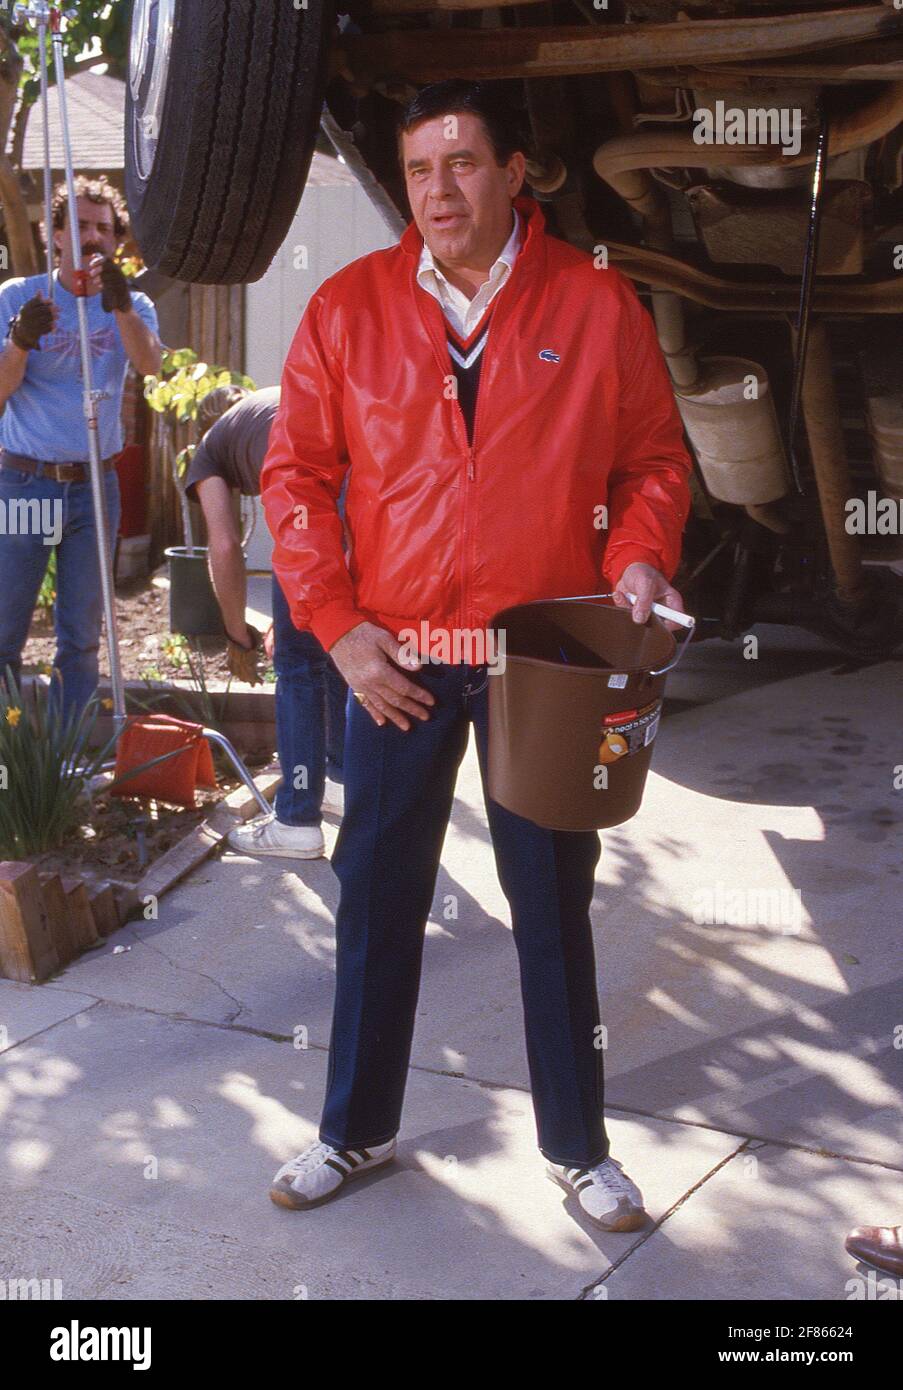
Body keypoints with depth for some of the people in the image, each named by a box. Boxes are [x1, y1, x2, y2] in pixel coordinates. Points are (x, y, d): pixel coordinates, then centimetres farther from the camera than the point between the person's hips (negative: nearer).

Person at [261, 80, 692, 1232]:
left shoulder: (598, 305, -2)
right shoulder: (347, 307, 0)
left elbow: (654, 458, 6)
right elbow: (294, 472, 2)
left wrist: (639, 559, -13)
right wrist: (335, 622, -6)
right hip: (393, 658, 1)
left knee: (554, 901, 10)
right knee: (377, 896, 11)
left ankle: (576, 1144, 26)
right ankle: (356, 1130, 29)